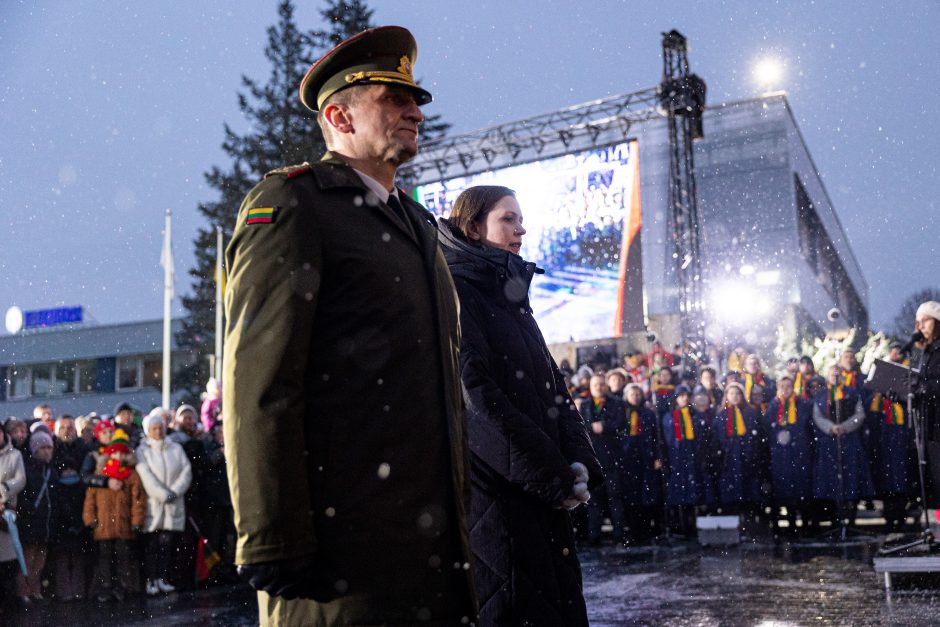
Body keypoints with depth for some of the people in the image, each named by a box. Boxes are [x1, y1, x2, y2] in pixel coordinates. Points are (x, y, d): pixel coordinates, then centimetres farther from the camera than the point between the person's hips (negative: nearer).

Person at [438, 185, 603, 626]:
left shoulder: (512, 295, 19)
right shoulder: (456, 291, -6)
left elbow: (552, 385, 15)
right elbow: (476, 392, -16)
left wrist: (577, 465, -1)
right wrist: (554, 474, -15)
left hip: (539, 486, 8)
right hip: (493, 485, -8)